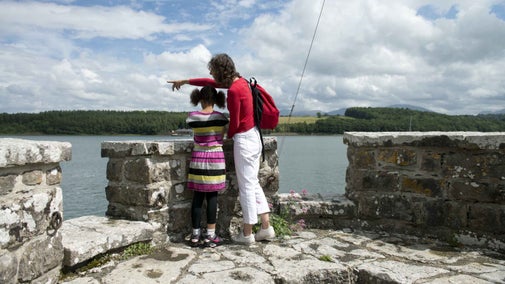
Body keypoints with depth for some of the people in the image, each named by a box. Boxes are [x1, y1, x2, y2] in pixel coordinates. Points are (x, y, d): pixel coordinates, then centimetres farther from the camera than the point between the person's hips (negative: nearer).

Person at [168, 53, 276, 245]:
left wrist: (228, 136, 7)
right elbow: (210, 83, 22)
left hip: (243, 139, -9)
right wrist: (185, 81, 29)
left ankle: (247, 234, 11)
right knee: (254, 183, 13)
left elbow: (235, 122, -14)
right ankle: (266, 228, 16)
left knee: (246, 186, -1)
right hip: (253, 136, 9)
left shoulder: (234, 90, -19)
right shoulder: (240, 81, 10)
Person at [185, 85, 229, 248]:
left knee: (197, 197, 6)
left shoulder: (192, 117, -3)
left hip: (198, 158, 1)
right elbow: (222, 137, 6)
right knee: (212, 196, 3)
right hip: (216, 158, -1)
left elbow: (196, 137, 9)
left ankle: (195, 235, 13)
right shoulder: (220, 118, -5)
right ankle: (210, 236, 7)